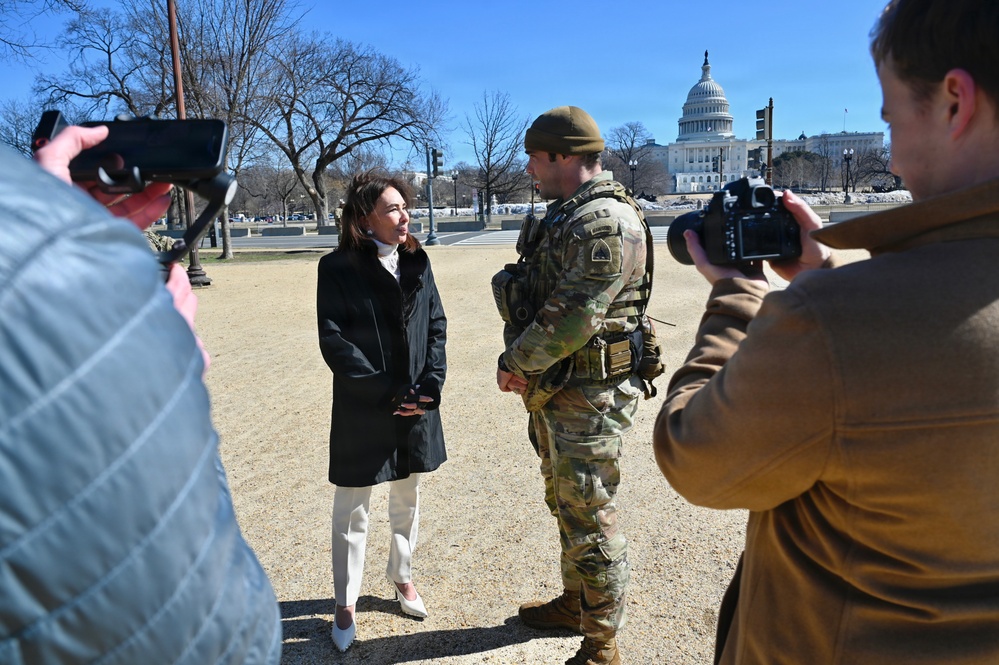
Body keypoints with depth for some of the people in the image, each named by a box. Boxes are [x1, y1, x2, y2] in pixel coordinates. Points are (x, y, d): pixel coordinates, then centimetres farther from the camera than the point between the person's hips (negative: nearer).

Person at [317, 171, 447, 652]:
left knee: (407, 498, 20)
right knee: (351, 509, 10)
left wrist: (430, 385, -10)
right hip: (362, 411, -4)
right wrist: (385, 393, -17)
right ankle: (346, 603, 28)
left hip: (416, 406, 5)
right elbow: (335, 341, -14)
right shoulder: (338, 267, -10)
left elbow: (436, 326, 3)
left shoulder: (416, 261, 3)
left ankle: (401, 576, 42)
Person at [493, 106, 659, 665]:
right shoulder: (564, 216, 14)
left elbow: (573, 314, -25)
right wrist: (520, 362, 4)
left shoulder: (607, 222, -19)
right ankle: (574, 603, 43)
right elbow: (530, 298, 16)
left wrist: (518, 365, -12)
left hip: (590, 397, -10)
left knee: (591, 519, 1)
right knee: (565, 506, 22)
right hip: (553, 390, 10)